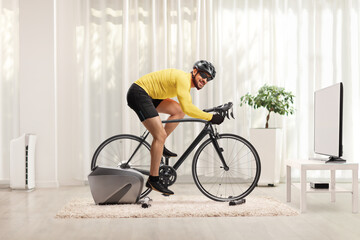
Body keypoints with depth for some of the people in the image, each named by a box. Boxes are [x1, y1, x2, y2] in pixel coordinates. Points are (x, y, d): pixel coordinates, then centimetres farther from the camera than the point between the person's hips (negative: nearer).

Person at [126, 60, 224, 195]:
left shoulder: (186, 83, 13)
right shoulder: (183, 78, -18)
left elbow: (189, 108, 21)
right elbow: (187, 108, -29)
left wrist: (207, 116, 13)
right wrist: (211, 117, -26)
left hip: (148, 96, 10)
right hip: (138, 94, -10)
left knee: (179, 111, 3)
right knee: (161, 135, -15)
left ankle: (158, 147, 9)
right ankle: (153, 180, -11)